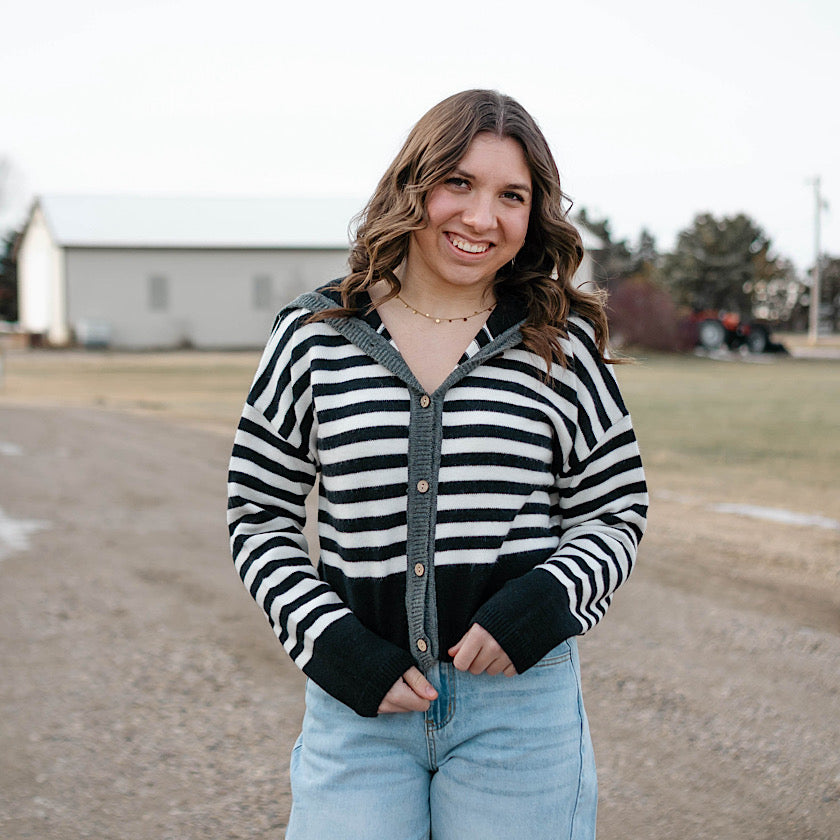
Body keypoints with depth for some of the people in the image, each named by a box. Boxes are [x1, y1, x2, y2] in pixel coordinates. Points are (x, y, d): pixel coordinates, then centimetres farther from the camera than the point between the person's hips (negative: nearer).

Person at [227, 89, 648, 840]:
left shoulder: (561, 344, 1)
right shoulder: (315, 337, 1)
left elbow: (617, 512, 7)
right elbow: (258, 516, 5)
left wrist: (543, 602, -12)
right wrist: (336, 648, -7)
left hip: (519, 699, 0)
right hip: (357, 702, 0)